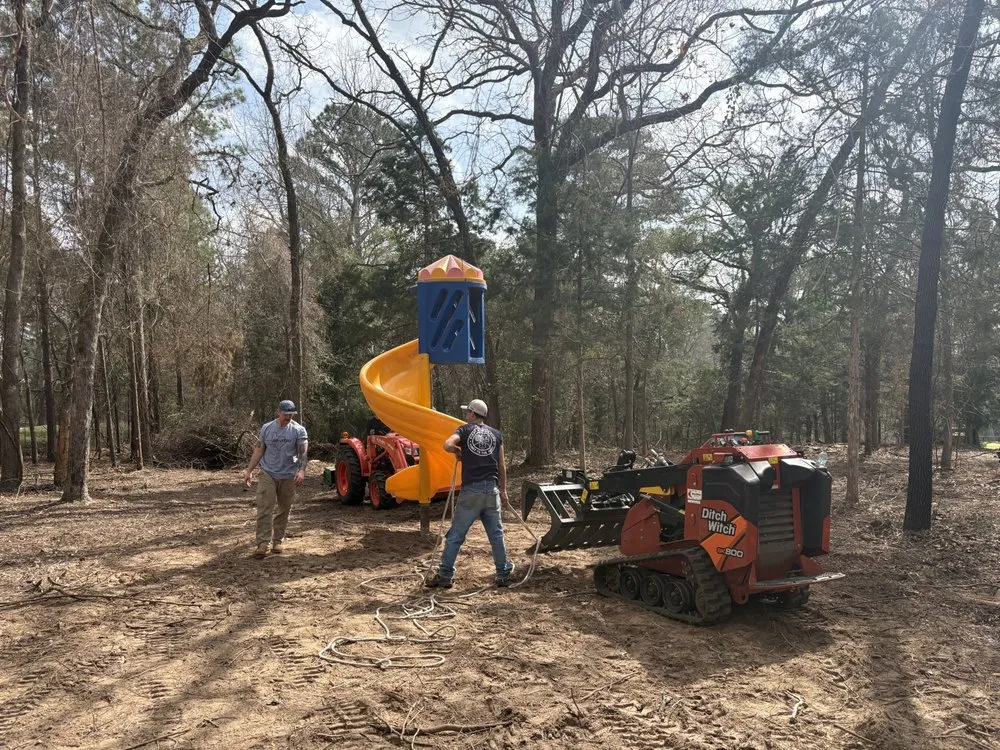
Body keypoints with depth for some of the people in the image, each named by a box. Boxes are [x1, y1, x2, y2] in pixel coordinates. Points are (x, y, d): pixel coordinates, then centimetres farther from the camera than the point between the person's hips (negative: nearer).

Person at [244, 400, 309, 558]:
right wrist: (249, 471, 9)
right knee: (264, 509, -8)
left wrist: (301, 471, -27)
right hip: (267, 474, 1)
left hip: (288, 476, 0)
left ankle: (278, 540, 21)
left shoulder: (298, 430, -2)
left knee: (283, 510, 9)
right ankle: (262, 543, -9)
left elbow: (303, 452, -11)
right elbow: (259, 451, 11)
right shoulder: (266, 428, 5)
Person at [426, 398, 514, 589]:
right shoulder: (496, 434, 12)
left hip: (471, 489, -3)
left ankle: (445, 575, 6)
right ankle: (503, 575, 14)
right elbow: (502, 466, 11)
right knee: (496, 534, 10)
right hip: (492, 489, 3)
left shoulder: (464, 430, 3)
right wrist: (503, 489, 19)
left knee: (455, 535, 3)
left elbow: (448, 445, -18)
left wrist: (458, 452, 3)